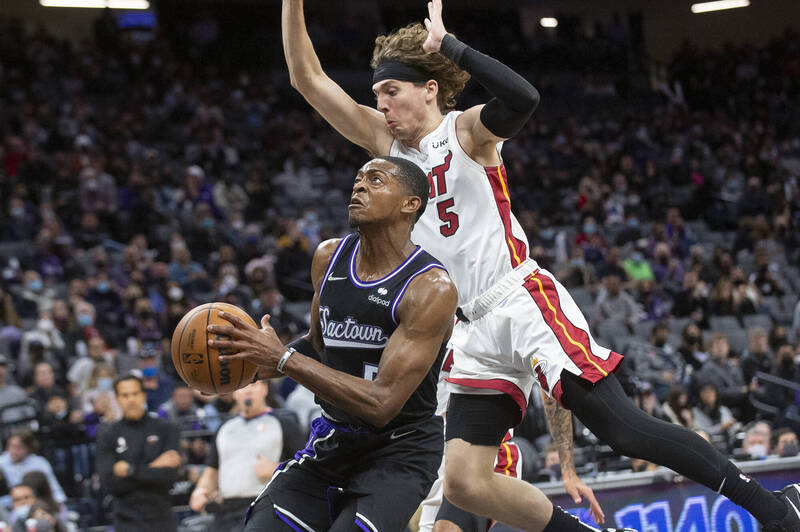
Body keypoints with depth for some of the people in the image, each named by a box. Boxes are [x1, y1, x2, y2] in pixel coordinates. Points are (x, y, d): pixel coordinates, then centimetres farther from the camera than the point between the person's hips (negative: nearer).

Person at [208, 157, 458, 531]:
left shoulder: (432, 288, -21)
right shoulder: (329, 257, 0)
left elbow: (382, 404, -27)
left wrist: (284, 359, -29)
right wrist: (260, 362, 0)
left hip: (398, 450, -6)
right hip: (332, 440, 6)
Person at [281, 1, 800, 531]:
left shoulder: (466, 130, -1)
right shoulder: (388, 143, 16)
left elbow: (522, 97, -24)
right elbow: (308, 78, 13)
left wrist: (446, 43, -17)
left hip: (524, 302, -7)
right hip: (479, 330, 7)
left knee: (624, 430, -15)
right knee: (464, 482, -6)